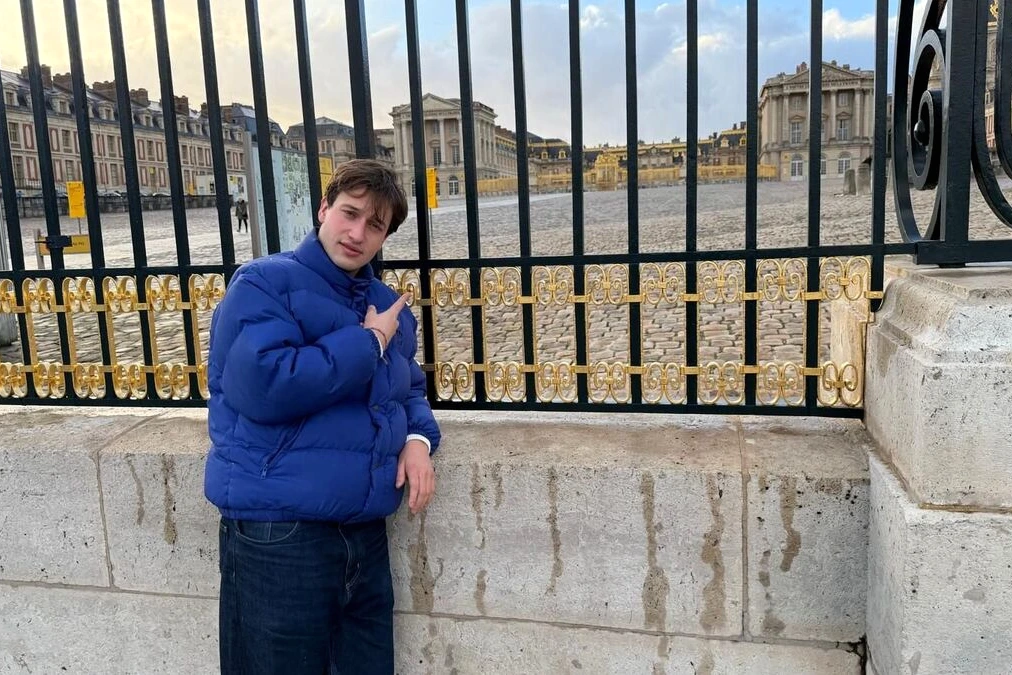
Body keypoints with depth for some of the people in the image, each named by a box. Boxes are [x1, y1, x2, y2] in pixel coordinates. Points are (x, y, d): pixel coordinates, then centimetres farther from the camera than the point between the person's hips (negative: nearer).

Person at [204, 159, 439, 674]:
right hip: (277, 531, -6)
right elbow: (263, 386, -24)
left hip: (364, 531, 7)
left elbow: (408, 389, 24)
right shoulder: (265, 283, -8)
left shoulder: (388, 306, 13)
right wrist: (367, 342, -14)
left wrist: (418, 438, 1)